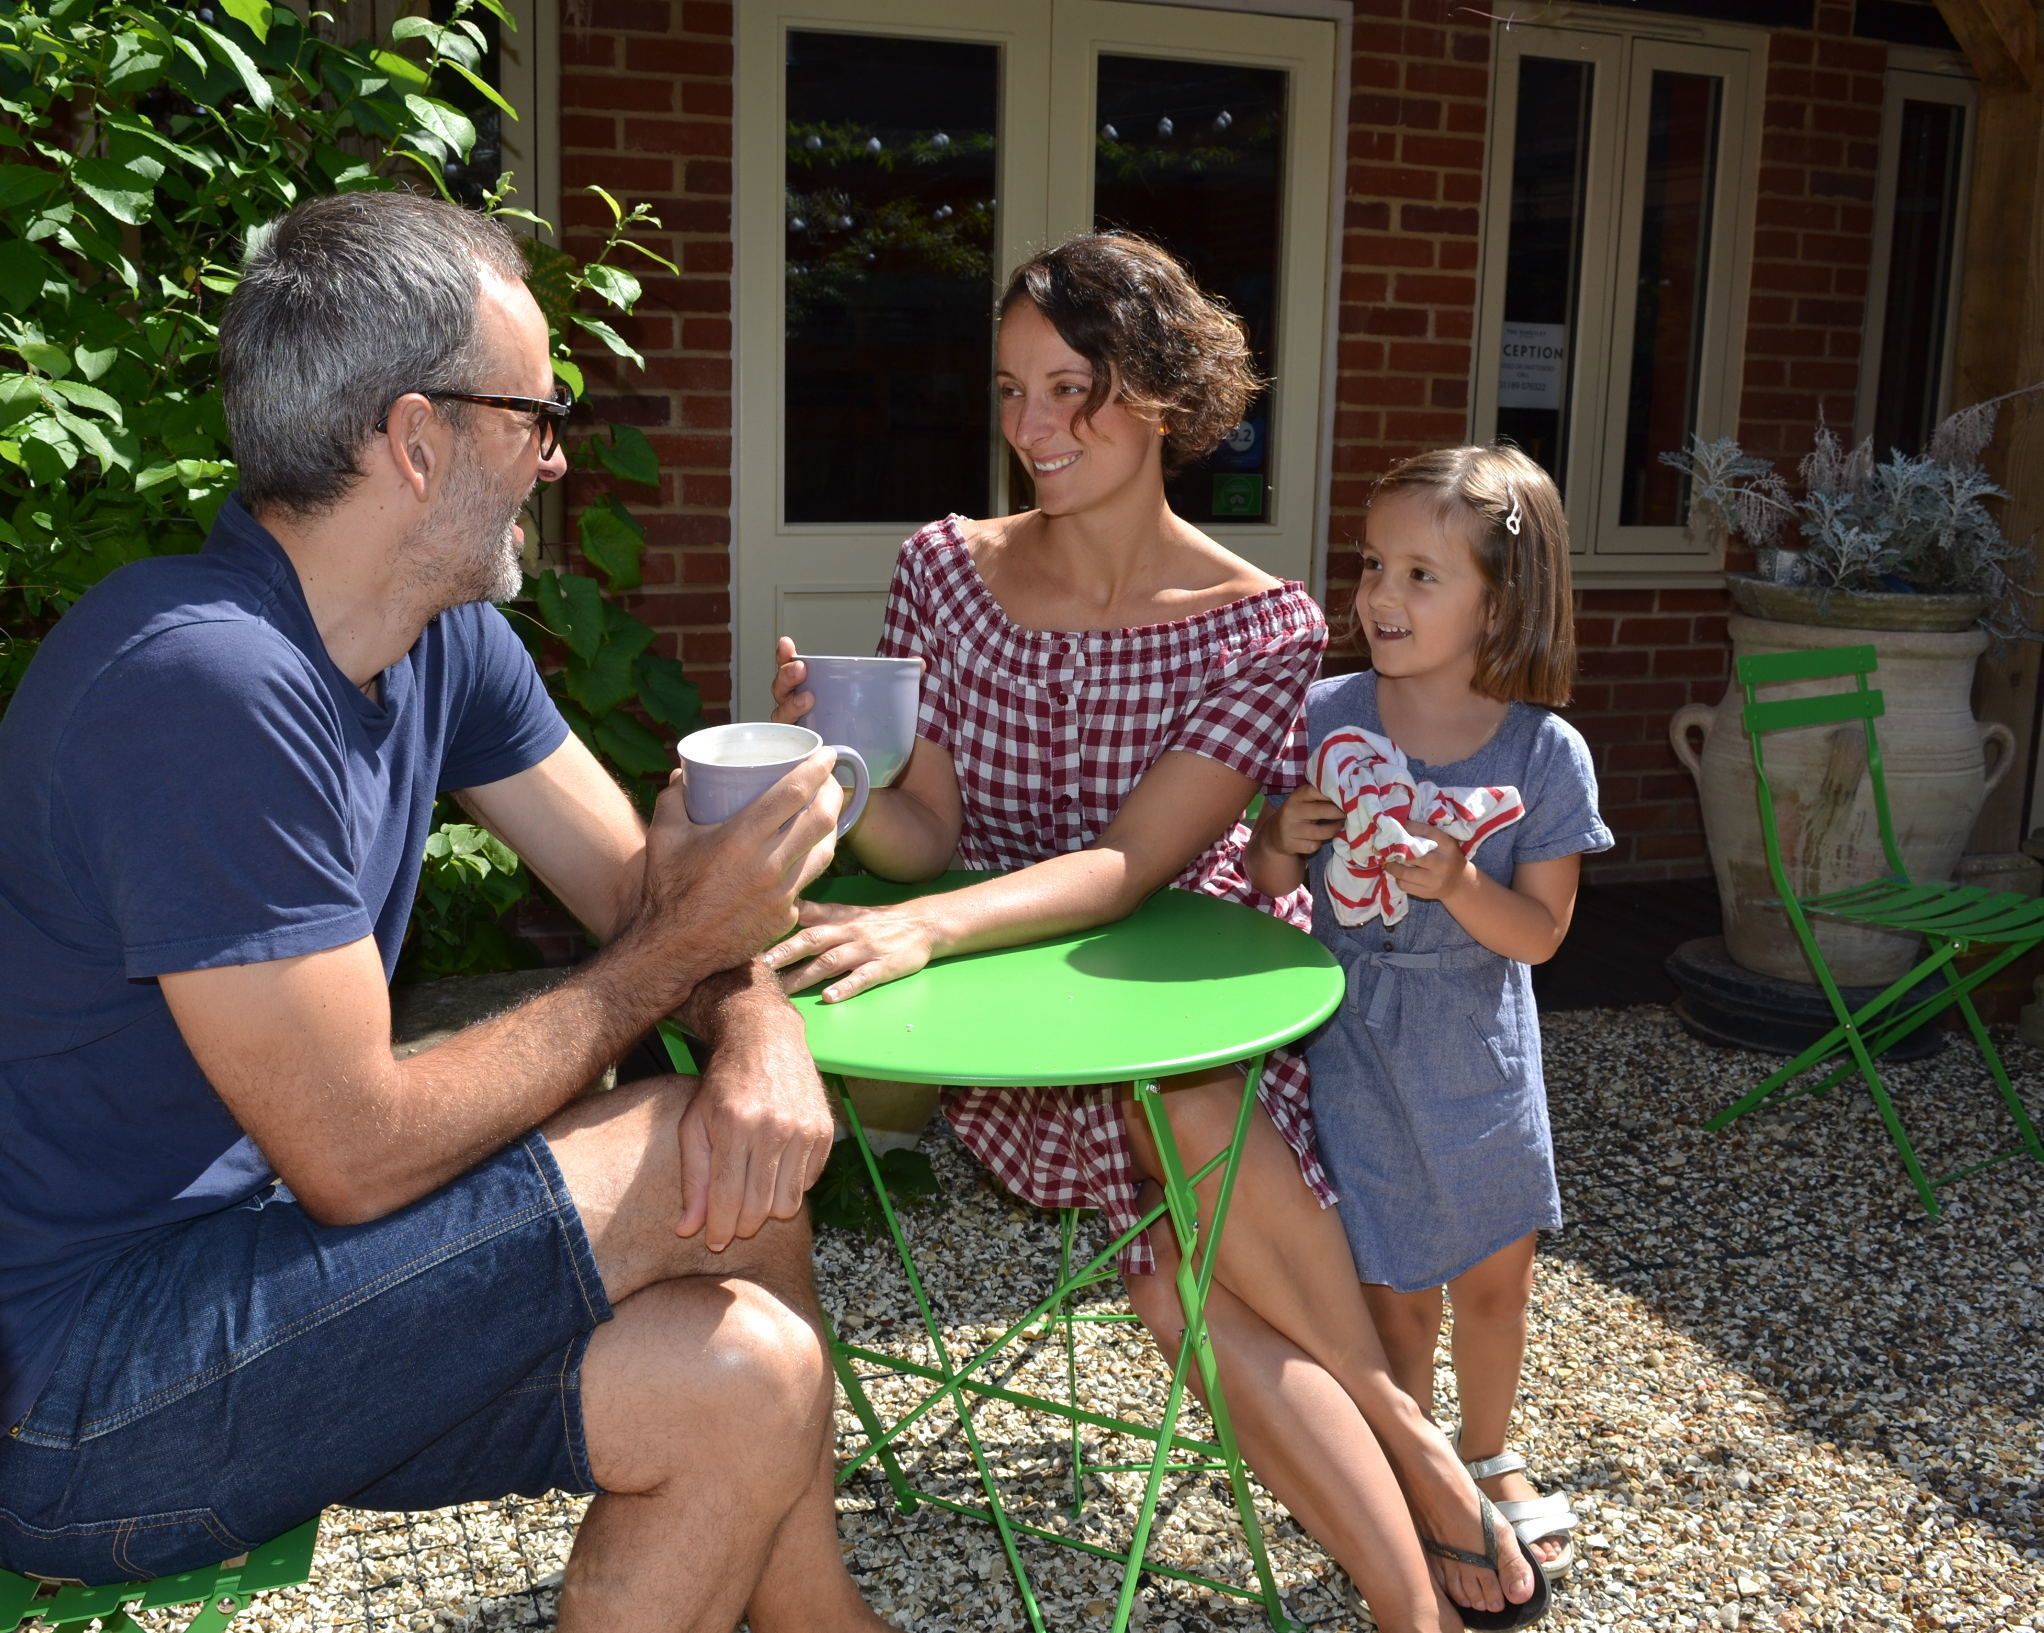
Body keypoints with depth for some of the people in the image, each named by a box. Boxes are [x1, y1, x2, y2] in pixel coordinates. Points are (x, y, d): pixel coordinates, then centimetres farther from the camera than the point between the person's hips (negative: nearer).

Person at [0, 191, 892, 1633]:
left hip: (254, 1252, 8)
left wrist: (762, 1031, -17)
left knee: (746, 1378, -11)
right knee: (715, 1178, -16)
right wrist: (675, 947, -17)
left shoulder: (445, 639, 3)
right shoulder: (208, 686, -26)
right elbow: (357, 1160, -25)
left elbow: (640, 887, 6)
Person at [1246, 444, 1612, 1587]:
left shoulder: (1546, 753, -12)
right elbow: (1270, 882, -1)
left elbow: (1540, 933, -9)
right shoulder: (1324, 718, -9)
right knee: (1394, 1290, 9)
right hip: (1354, 1044, 0)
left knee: (1496, 1276, 17)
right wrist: (1285, 835, -22)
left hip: (1478, 1052, 1)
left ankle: (1489, 1458, 44)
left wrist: (1458, 883, -28)